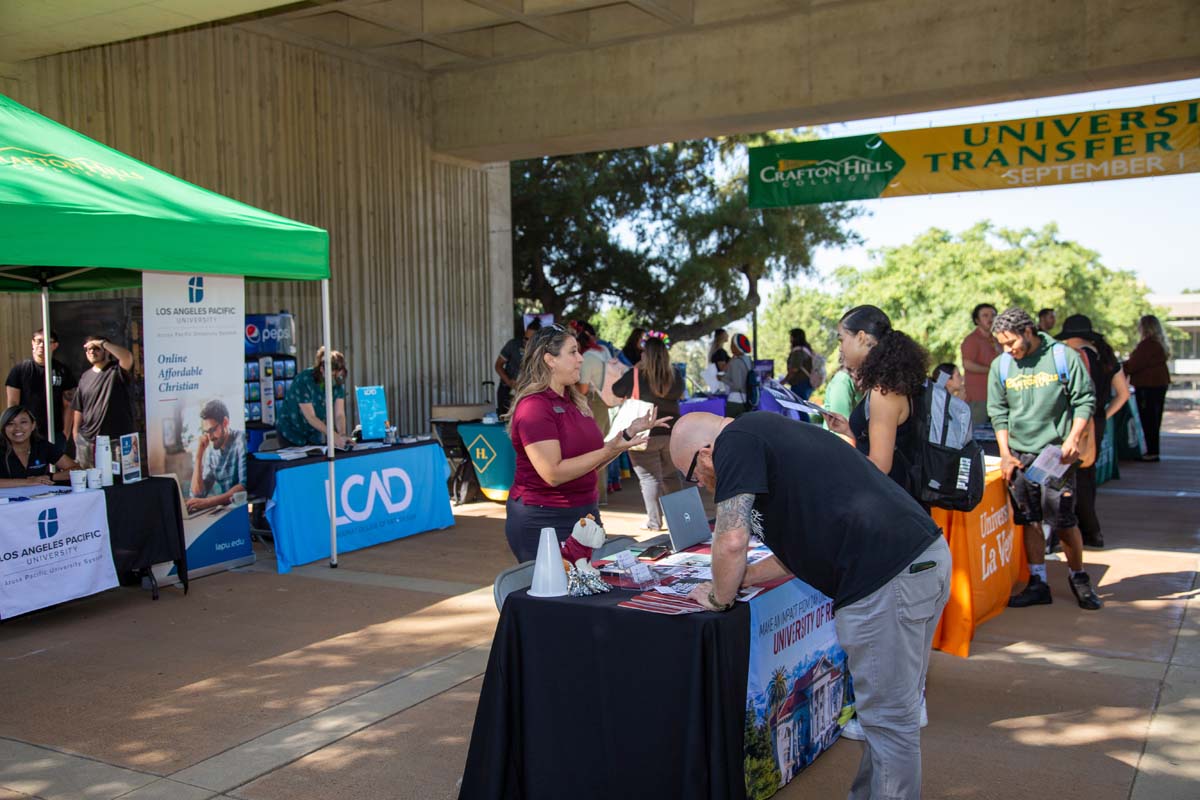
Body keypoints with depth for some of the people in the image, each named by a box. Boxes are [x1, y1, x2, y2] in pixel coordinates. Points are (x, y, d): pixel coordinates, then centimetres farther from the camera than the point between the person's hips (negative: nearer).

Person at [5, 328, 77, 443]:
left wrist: (66, 432, -2)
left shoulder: (63, 371, 6)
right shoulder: (19, 370, 4)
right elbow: (12, 404, 2)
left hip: (56, 434, 1)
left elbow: (68, 405, 4)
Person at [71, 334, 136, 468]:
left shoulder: (117, 371, -1)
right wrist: (75, 433, 10)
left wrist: (103, 343, -16)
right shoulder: (85, 377, 14)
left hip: (117, 440, -4)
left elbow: (128, 357, -24)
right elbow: (78, 409, 14)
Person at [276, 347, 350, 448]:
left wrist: (342, 435, -31)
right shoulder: (304, 380, -27)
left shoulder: (338, 382, -11)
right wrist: (333, 435, -39)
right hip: (291, 431, -5)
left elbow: (339, 414, -13)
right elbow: (310, 417, -29)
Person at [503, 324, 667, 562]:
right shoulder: (534, 407, -15)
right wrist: (608, 451, -22)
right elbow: (553, 474, -22)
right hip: (542, 522, -8)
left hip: (585, 513, 8)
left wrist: (629, 433, 7)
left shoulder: (573, 402, 10)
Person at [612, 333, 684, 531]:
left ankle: (654, 521, 1)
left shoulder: (635, 375, -10)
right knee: (671, 476, 19)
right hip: (671, 433, 4)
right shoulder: (675, 375, -3)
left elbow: (616, 391, 4)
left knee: (650, 478, 1)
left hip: (645, 435, -4)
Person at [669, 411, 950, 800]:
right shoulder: (772, 433, 23)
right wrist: (743, 576, 28)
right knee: (889, 710, 20)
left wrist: (719, 597, 6)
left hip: (888, 578, -10)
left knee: (889, 718, 2)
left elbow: (732, 541, -12)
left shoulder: (736, 440, -6)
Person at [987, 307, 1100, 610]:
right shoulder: (1000, 366, 4)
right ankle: (1038, 584, 13)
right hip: (1019, 456, 3)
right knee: (1029, 520, 4)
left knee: (1064, 520, -2)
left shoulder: (1064, 357, -5)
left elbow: (1085, 401, -2)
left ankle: (1079, 579, 18)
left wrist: (1072, 439, -13)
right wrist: (1005, 453, 3)